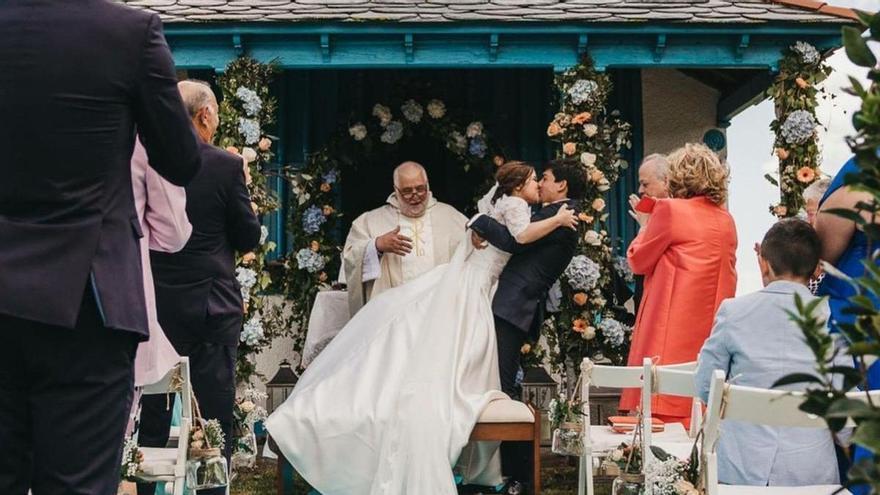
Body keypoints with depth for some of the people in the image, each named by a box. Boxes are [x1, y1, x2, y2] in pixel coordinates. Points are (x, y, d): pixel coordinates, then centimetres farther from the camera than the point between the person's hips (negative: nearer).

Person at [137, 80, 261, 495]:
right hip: (211, 305, -3)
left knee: (153, 413, 13)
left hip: (154, 304, 3)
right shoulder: (226, 166, -10)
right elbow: (249, 239, -2)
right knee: (214, 413, 5)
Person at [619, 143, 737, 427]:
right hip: (712, 333, 7)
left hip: (673, 332, -7)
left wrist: (645, 225, 16)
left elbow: (638, 261, 0)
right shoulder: (727, 220, 12)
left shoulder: (671, 210, -8)